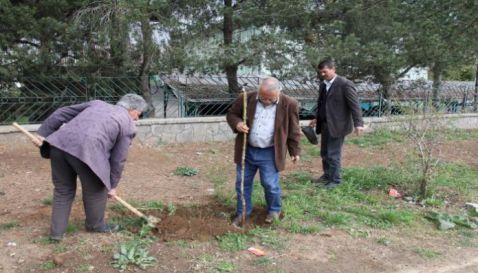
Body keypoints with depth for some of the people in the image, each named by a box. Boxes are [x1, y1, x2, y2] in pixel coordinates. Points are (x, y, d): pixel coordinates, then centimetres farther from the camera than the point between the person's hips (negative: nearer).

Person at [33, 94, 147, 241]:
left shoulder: (97, 103, 29)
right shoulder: (129, 125, 14)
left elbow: (62, 113, 23)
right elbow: (118, 160, 13)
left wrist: (42, 133, 24)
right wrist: (112, 185, 24)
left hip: (60, 143, 6)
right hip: (86, 151, -5)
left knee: (63, 189, 22)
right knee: (96, 190, 19)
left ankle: (57, 231, 31)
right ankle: (95, 225, 38)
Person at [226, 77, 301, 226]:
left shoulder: (289, 104, -9)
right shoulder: (245, 99, -7)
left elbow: (293, 131, 1)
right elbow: (231, 114, 5)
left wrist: (295, 151, 5)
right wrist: (237, 123, -17)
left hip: (269, 153, -2)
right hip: (247, 150, 3)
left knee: (270, 184, 2)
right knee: (242, 183, 11)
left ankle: (274, 210, 29)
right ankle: (242, 212, 29)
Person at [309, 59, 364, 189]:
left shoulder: (345, 84, -13)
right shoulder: (323, 85, 11)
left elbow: (355, 104, -16)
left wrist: (358, 123, -22)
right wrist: (317, 119, 20)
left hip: (337, 125, -8)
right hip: (325, 124, 8)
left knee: (333, 154, -1)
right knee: (324, 153, 16)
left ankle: (335, 180, 14)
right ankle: (327, 175, 33)